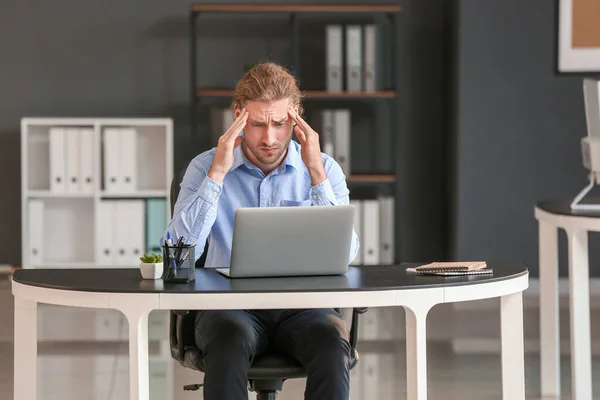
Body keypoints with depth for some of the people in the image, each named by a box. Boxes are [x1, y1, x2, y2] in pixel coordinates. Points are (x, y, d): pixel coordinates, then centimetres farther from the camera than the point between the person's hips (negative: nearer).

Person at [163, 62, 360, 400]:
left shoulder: (324, 168, 6)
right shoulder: (205, 167, 4)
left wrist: (316, 174, -12)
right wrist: (217, 174, -14)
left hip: (303, 305, 1)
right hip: (231, 305, -1)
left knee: (332, 338, -33)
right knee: (230, 337, -36)